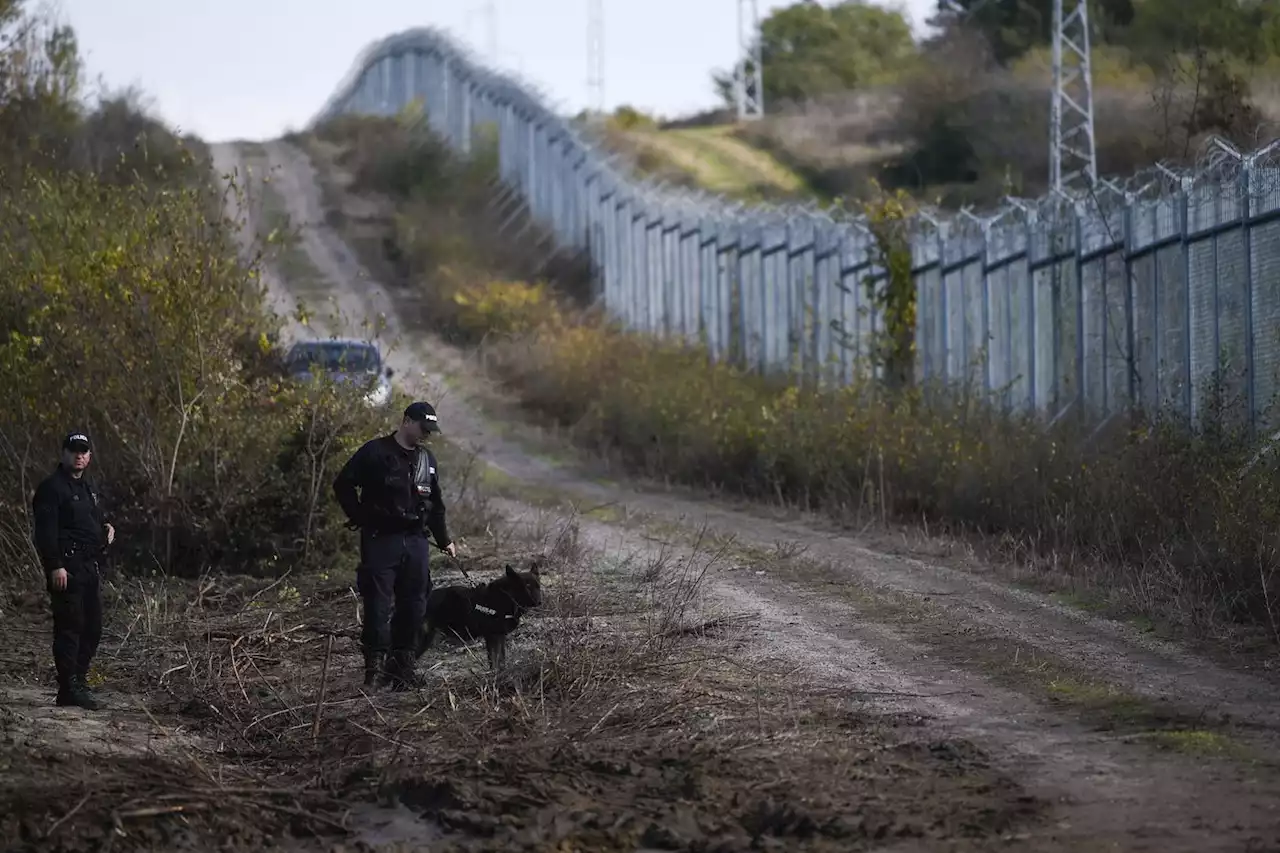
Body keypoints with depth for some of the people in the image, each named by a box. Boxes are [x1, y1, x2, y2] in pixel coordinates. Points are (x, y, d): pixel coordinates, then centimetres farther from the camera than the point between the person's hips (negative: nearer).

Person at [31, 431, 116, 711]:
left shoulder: (89, 488, 19)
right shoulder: (52, 487, -9)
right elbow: (46, 531, -16)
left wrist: (107, 528, 9)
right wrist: (55, 566, -23)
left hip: (91, 567, 9)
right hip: (67, 568, -9)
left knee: (92, 627, 10)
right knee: (69, 627, -9)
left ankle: (78, 681, 18)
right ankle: (70, 689, -9)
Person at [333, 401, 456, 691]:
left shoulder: (426, 458, 14)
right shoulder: (375, 452, -5)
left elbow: (435, 503, 24)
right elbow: (342, 485, -4)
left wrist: (444, 539, 23)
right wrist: (362, 519, -6)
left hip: (416, 541, 6)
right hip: (381, 540, -6)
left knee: (414, 606, 5)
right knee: (377, 604, -9)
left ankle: (401, 666, 11)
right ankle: (374, 665, -7)